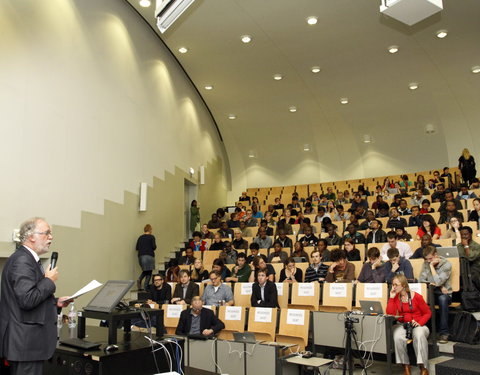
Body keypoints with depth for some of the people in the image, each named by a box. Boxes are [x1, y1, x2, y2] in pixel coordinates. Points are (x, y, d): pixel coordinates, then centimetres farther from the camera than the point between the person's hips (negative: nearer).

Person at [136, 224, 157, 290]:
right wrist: (155, 245, 12)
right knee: (149, 272, 3)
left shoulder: (140, 237, 10)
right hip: (149, 256, -5)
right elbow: (154, 247, -10)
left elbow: (136, 248, 10)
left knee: (145, 270, 21)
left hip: (140, 256, 5)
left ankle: (139, 279, -7)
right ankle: (145, 288, -4)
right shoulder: (151, 237, -3)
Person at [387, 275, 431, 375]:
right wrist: (392, 297, -9)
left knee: (419, 335, -37)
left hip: (417, 325, -2)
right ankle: (406, 366, -17)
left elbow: (428, 313, 2)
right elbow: (390, 313, -6)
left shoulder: (416, 297, -4)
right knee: (398, 337, -32)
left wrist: (420, 323, -15)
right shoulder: (395, 297, 5)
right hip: (402, 324, 2)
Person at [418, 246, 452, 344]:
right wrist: (439, 287, -15)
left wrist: (432, 266, -15)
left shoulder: (446, 264, -8)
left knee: (442, 299, -38)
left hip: (444, 294, -3)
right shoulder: (425, 264, 5)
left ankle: (444, 333, -30)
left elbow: (438, 282, -20)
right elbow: (421, 280, -6)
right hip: (430, 294, 3)